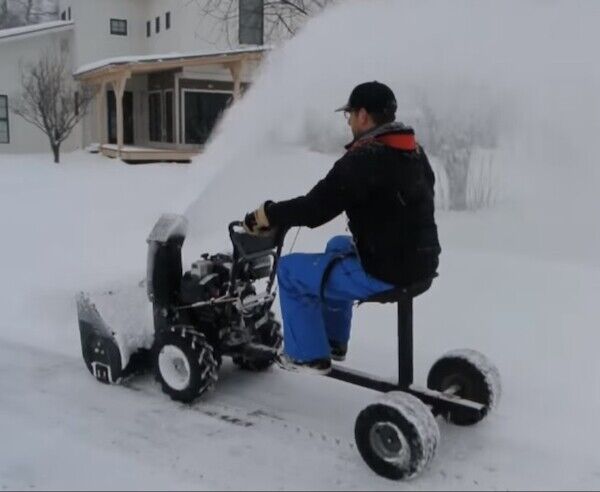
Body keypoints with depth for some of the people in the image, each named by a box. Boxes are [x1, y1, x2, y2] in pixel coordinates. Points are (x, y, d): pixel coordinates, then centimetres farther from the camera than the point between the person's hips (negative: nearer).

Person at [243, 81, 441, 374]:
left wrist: (263, 216, -6)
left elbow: (315, 209, -20)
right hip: (419, 263, 10)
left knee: (290, 269, 6)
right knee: (339, 245, 34)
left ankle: (308, 355, 17)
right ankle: (333, 341, 39)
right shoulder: (414, 152, 10)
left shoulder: (363, 159, -19)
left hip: (383, 272, -9)